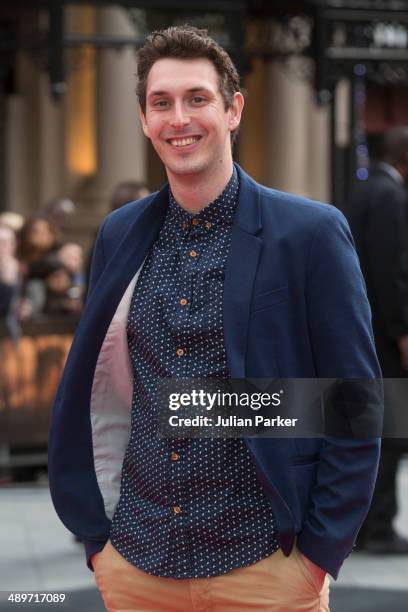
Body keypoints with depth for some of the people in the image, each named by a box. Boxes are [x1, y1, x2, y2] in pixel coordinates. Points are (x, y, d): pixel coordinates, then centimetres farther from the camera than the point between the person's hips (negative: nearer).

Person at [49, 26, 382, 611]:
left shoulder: (312, 233, -7)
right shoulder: (120, 234, 6)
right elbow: (90, 393, 13)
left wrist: (320, 551, -8)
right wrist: (94, 530, 8)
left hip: (262, 564, -4)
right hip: (135, 563, 4)